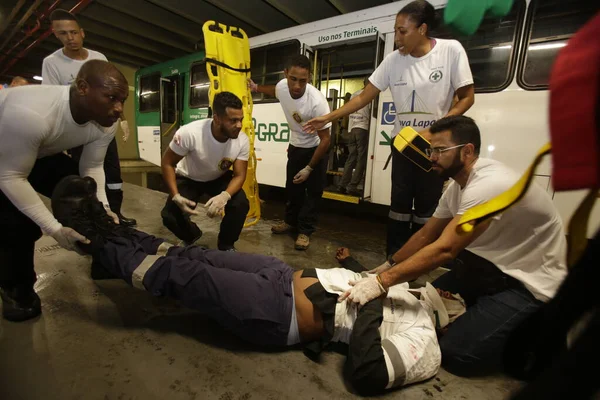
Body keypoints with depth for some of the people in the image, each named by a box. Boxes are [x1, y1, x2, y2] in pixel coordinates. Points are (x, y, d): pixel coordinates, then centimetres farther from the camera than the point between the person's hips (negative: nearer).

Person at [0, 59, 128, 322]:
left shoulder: (106, 122, -24)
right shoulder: (29, 113, -45)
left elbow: (92, 167, -12)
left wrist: (102, 208, -27)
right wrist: (54, 228, -38)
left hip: (44, 155, 6)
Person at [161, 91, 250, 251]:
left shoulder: (242, 140, -27)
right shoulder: (189, 133, -34)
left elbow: (239, 175, -21)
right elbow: (167, 163, -20)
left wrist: (224, 196, -42)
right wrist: (175, 196, -31)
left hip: (220, 179, 1)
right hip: (189, 179, -1)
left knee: (241, 204, -24)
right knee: (170, 215, -19)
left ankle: (226, 244, 5)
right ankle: (192, 236, 18)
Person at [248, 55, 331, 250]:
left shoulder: (317, 102, -36)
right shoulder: (282, 86, -19)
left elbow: (325, 139, -27)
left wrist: (309, 168, -23)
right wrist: (256, 88, 9)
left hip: (316, 148, -5)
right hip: (295, 146, 6)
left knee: (313, 191, -1)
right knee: (292, 187, 15)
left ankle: (305, 231, 11)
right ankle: (291, 221, 33)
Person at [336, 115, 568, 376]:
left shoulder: (489, 185, -30)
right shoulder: (457, 185, 1)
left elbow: (444, 250, -37)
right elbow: (425, 235, 6)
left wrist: (381, 282, -38)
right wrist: (386, 267, 3)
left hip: (529, 282, -8)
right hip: (495, 267, 8)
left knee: (454, 353, -13)